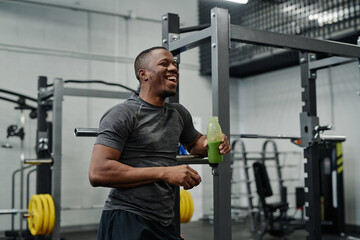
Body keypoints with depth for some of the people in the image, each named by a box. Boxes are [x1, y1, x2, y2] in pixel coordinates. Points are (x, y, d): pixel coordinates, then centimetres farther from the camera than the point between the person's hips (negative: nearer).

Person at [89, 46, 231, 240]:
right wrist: (165, 173, -20)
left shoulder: (179, 114, 11)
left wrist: (210, 143, 4)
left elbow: (194, 143, 30)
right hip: (126, 222, -7)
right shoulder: (123, 114, -10)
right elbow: (97, 173, -19)